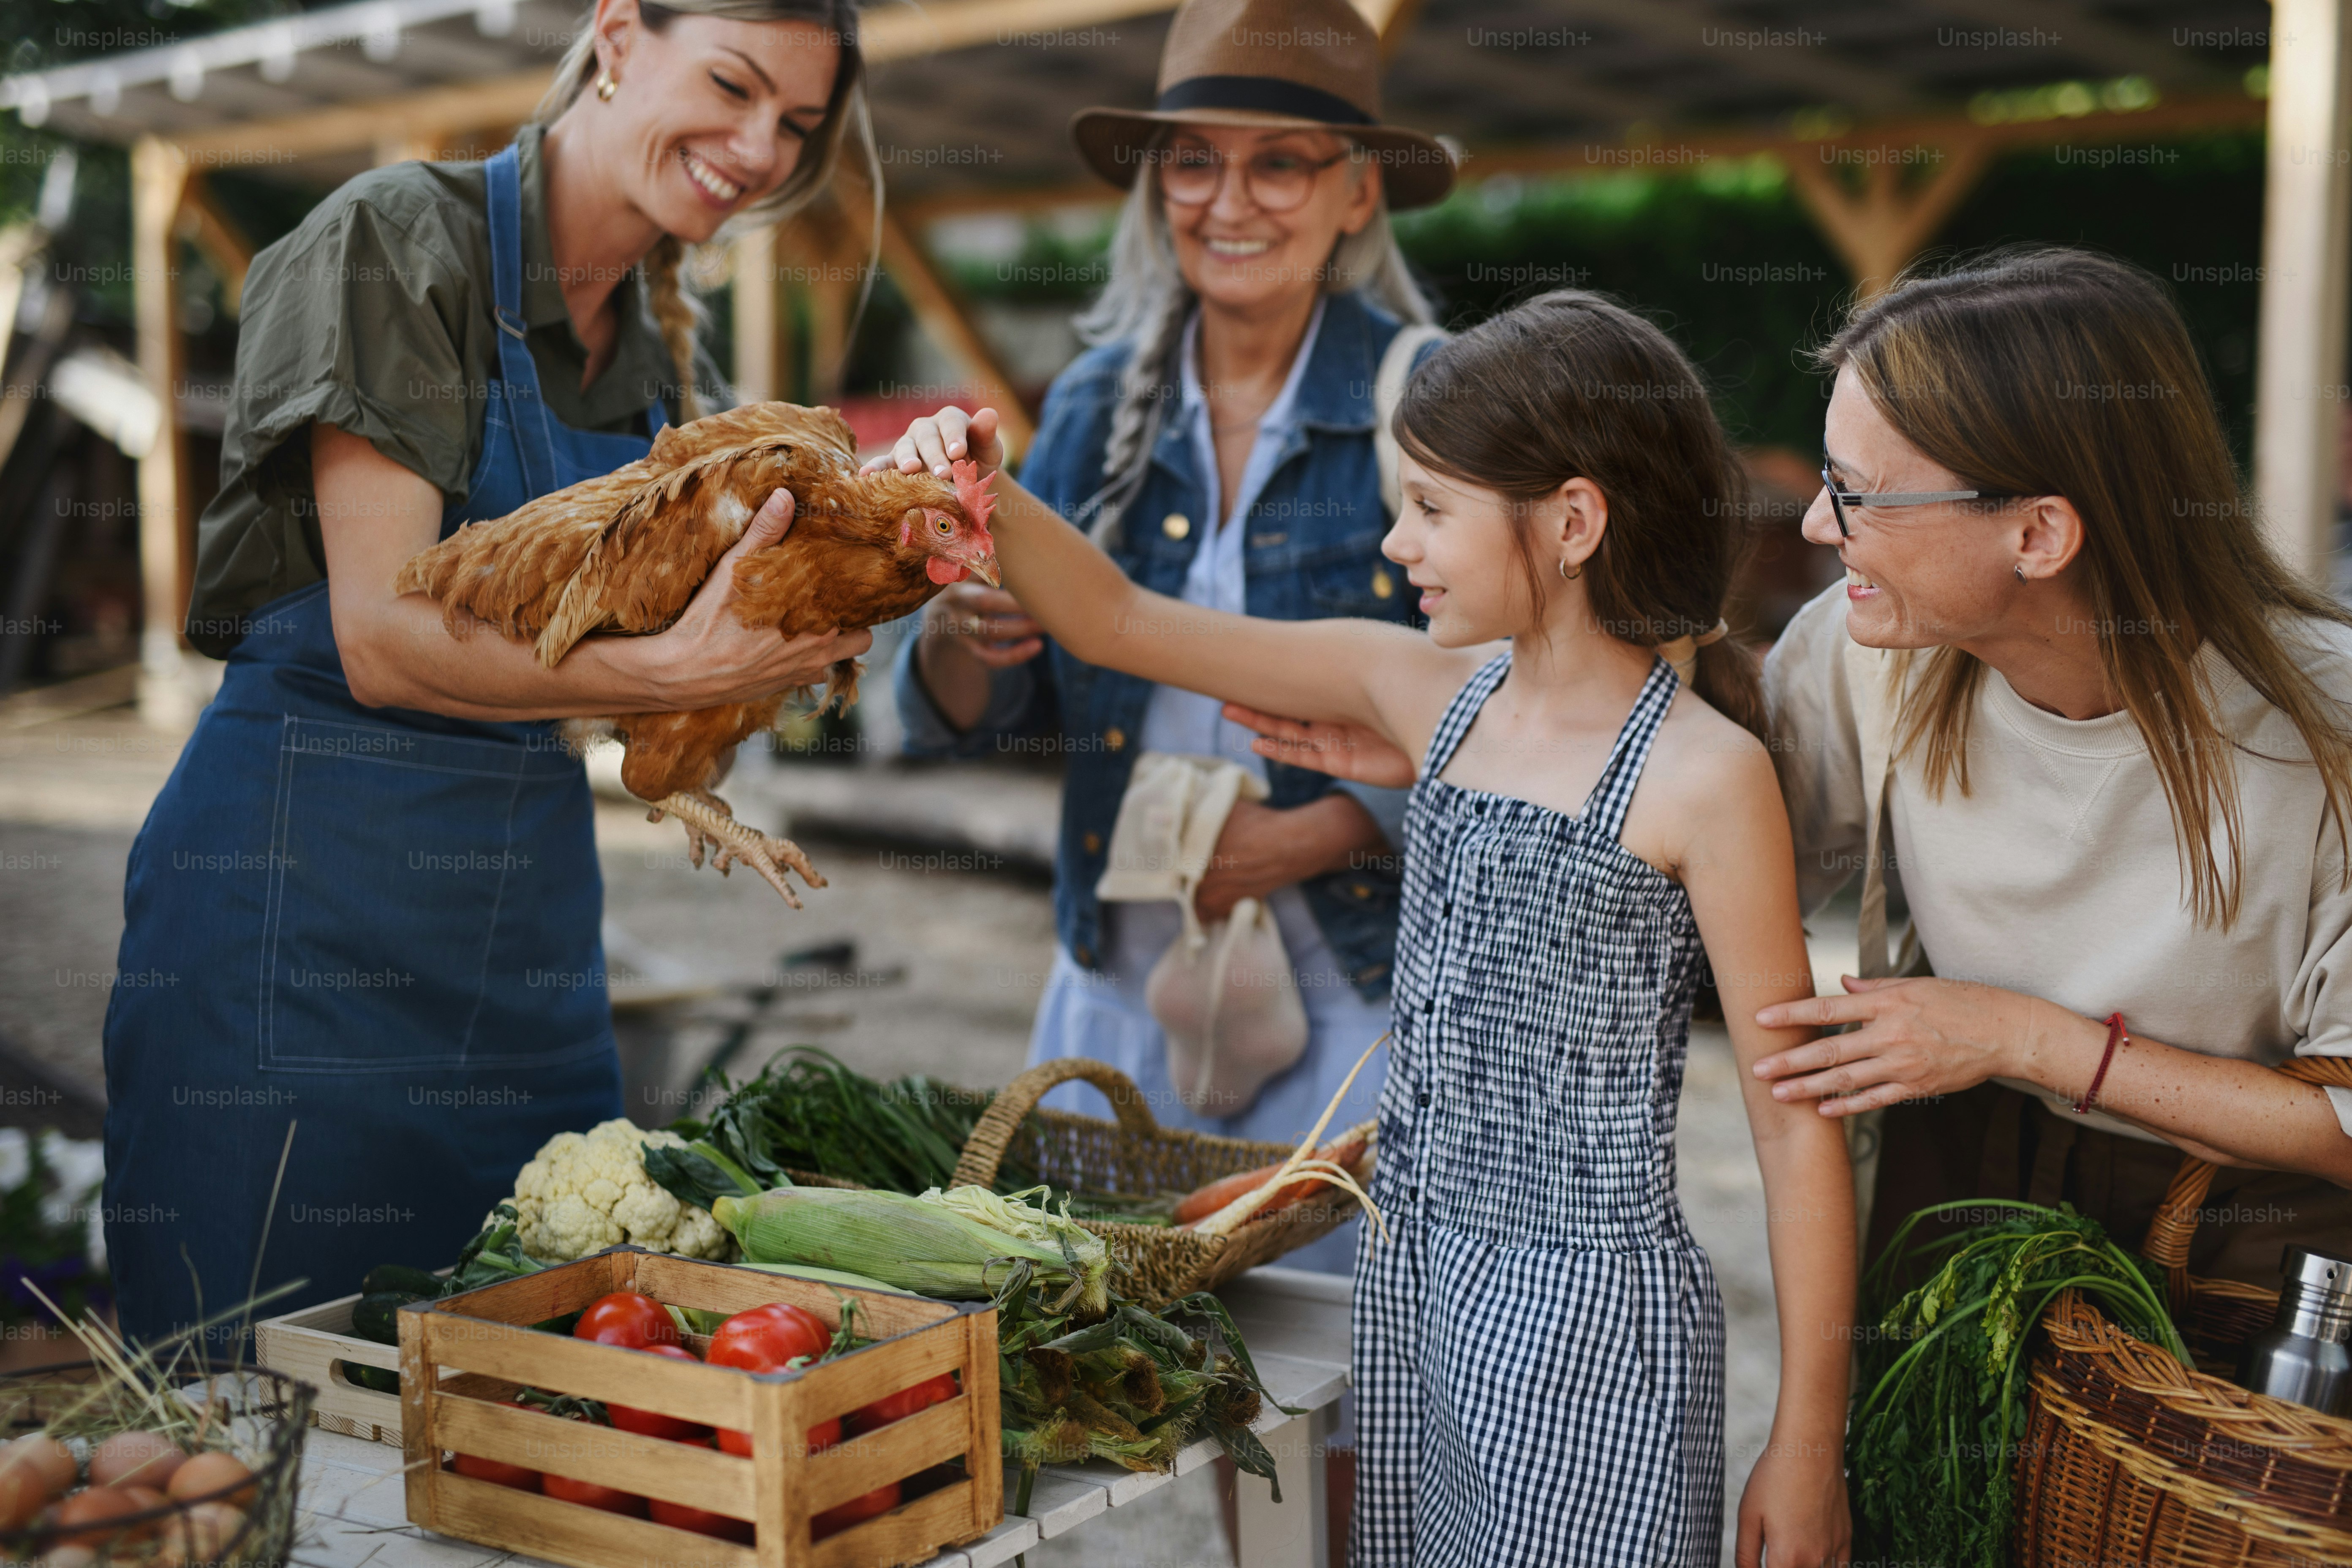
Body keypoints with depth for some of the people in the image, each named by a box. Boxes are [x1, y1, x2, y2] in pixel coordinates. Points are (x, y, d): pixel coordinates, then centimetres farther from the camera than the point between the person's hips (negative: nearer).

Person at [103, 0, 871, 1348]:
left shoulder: (656, 350, 11)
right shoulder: (401, 239, -9)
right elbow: (387, 641, -18)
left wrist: (772, 650, -4)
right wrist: (671, 669, -30)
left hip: (528, 910, 7)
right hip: (303, 900, -6)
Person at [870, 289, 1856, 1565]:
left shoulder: (1702, 775, -15)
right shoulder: (1431, 692, 3)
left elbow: (1797, 1122, -12)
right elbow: (1124, 626, 8)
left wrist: (1807, 1444, -10)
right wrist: (983, 496, -8)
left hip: (1587, 1313, -6)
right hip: (1409, 1281, 6)